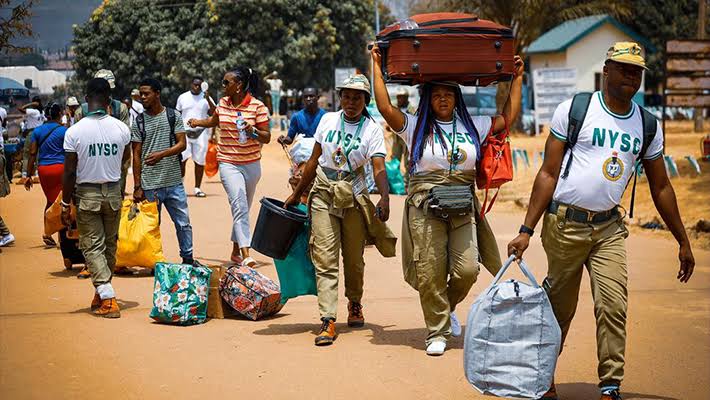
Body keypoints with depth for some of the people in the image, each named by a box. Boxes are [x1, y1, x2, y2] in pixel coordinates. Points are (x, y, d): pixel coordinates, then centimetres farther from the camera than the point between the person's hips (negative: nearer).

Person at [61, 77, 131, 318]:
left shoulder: (75, 131, -13)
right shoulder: (121, 128, -5)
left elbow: (70, 172, -11)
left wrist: (66, 204, -3)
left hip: (87, 194, -3)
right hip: (113, 192, 3)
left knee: (92, 246, 1)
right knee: (110, 244, 17)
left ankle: (108, 299, -11)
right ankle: (102, 293, 28)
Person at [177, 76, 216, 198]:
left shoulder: (206, 98, 6)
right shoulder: (183, 97, 9)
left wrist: (208, 99, -17)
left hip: (201, 133, 0)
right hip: (185, 132, 0)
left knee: (200, 161, 1)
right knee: (181, 159, -11)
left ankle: (197, 188, 8)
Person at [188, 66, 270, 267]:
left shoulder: (257, 106, -7)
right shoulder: (223, 103, 5)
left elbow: (267, 138, -7)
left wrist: (253, 132, -24)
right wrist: (198, 122, 21)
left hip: (251, 164, 0)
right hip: (228, 163, 0)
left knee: (243, 207, 13)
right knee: (239, 205, -16)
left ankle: (236, 251, 29)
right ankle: (245, 254, -24)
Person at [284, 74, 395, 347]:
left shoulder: (372, 129, -4)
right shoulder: (328, 120, 4)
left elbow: (379, 167, -16)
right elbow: (314, 160, 12)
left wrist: (384, 197, -34)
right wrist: (297, 194, 15)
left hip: (354, 195, -1)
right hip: (323, 193, 1)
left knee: (354, 258, 9)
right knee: (325, 258, -8)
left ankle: (354, 304, 36)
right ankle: (328, 320, -13)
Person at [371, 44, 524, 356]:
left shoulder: (472, 126, 16)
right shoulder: (415, 127, 8)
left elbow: (508, 117, 17)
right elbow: (385, 108, -3)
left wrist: (517, 78, 20)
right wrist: (377, 69, 0)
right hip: (425, 205, -2)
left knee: (467, 269, -8)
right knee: (430, 273, -3)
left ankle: (447, 306, 23)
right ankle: (437, 333, 8)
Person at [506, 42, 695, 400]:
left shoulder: (648, 125, 8)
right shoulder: (573, 110, -2)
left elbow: (660, 187, 16)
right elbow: (548, 173, -3)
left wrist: (683, 242, 16)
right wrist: (526, 230, -8)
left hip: (610, 227, 3)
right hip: (565, 223, -3)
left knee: (613, 307, -9)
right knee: (559, 307, 5)